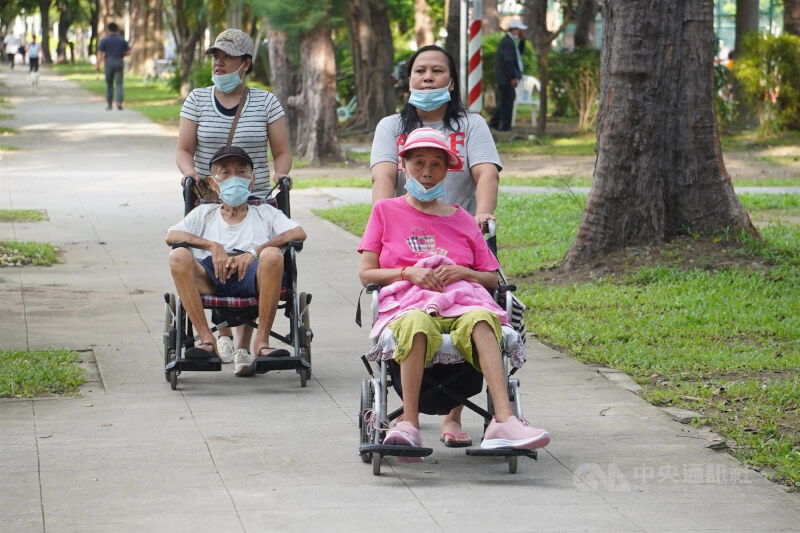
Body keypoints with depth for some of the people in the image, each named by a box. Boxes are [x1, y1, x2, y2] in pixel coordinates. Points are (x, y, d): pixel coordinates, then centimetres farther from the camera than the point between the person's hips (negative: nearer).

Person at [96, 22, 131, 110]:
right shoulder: (122, 40, 4)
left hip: (108, 62, -1)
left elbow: (100, 53, -7)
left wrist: (97, 65, -7)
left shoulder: (104, 40, -2)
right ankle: (119, 102, -19)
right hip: (119, 62, 1)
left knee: (109, 84, 11)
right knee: (119, 83, -3)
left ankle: (108, 104, 14)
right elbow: (128, 52, 4)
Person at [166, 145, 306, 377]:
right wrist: (212, 245, -4)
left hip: (252, 273, -1)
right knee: (178, 256, -29)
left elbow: (298, 233, 7)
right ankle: (207, 340, -30)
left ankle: (262, 342, -28)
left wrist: (255, 251, -7)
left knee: (272, 255, -35)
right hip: (211, 275, 1)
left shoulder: (265, 213, 27)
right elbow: (172, 236, 12)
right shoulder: (204, 213, 31)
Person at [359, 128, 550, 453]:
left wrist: (463, 273, -2)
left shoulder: (461, 219, 25)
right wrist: (408, 273, -6)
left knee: (481, 319, -37)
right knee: (417, 323, -41)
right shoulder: (386, 211, 20)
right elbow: (366, 273, 11)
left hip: (461, 301, 2)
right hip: (408, 303, -2)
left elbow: (492, 279, 20)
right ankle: (409, 425, -46)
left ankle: (503, 420, -52)